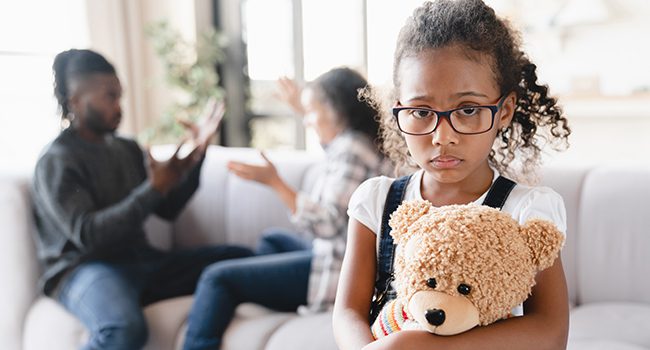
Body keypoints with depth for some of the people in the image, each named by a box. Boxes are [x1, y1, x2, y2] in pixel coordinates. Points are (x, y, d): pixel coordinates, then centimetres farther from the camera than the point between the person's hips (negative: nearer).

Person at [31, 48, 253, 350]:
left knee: (240, 258, -4)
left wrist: (197, 155, -1)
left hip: (140, 262, 7)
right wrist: (153, 188, -23)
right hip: (85, 269, -7)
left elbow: (168, 209, 11)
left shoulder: (127, 149, 14)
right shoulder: (56, 161, -7)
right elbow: (87, 234, -20)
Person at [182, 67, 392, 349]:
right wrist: (306, 107, 37)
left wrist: (274, 182, -29)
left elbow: (327, 225, -28)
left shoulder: (350, 150, -20)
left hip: (335, 269, -11)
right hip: (335, 250, 11)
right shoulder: (367, 141, 10)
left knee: (218, 278, -8)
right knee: (272, 239, 34)